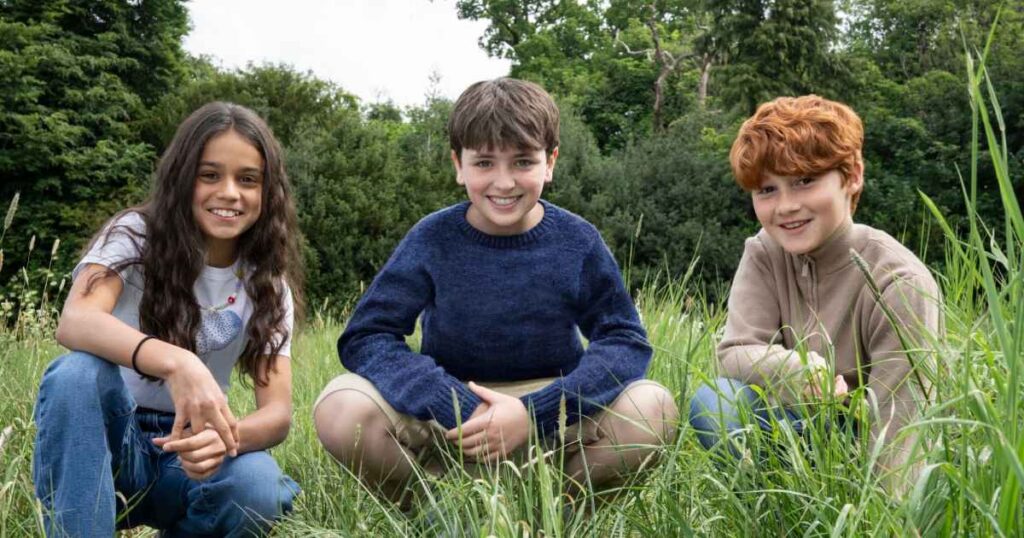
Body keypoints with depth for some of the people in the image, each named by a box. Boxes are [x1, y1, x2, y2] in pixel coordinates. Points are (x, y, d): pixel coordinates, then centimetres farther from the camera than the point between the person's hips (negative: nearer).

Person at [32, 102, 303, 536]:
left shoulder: (267, 282, -2)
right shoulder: (136, 236, -8)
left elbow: (278, 412, -12)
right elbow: (75, 322, -29)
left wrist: (226, 435, -37)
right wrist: (175, 363, -49)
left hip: (186, 451, 2)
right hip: (102, 441, -2)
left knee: (256, 486, -32)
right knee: (78, 373, -34)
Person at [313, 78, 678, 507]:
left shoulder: (577, 242, -7)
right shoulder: (432, 240, -8)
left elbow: (625, 341, -10)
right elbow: (365, 337, -13)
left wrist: (533, 412, -26)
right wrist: (461, 408, -27)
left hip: (550, 411, 1)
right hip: (448, 405, 0)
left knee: (652, 409, -27)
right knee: (342, 410, -28)